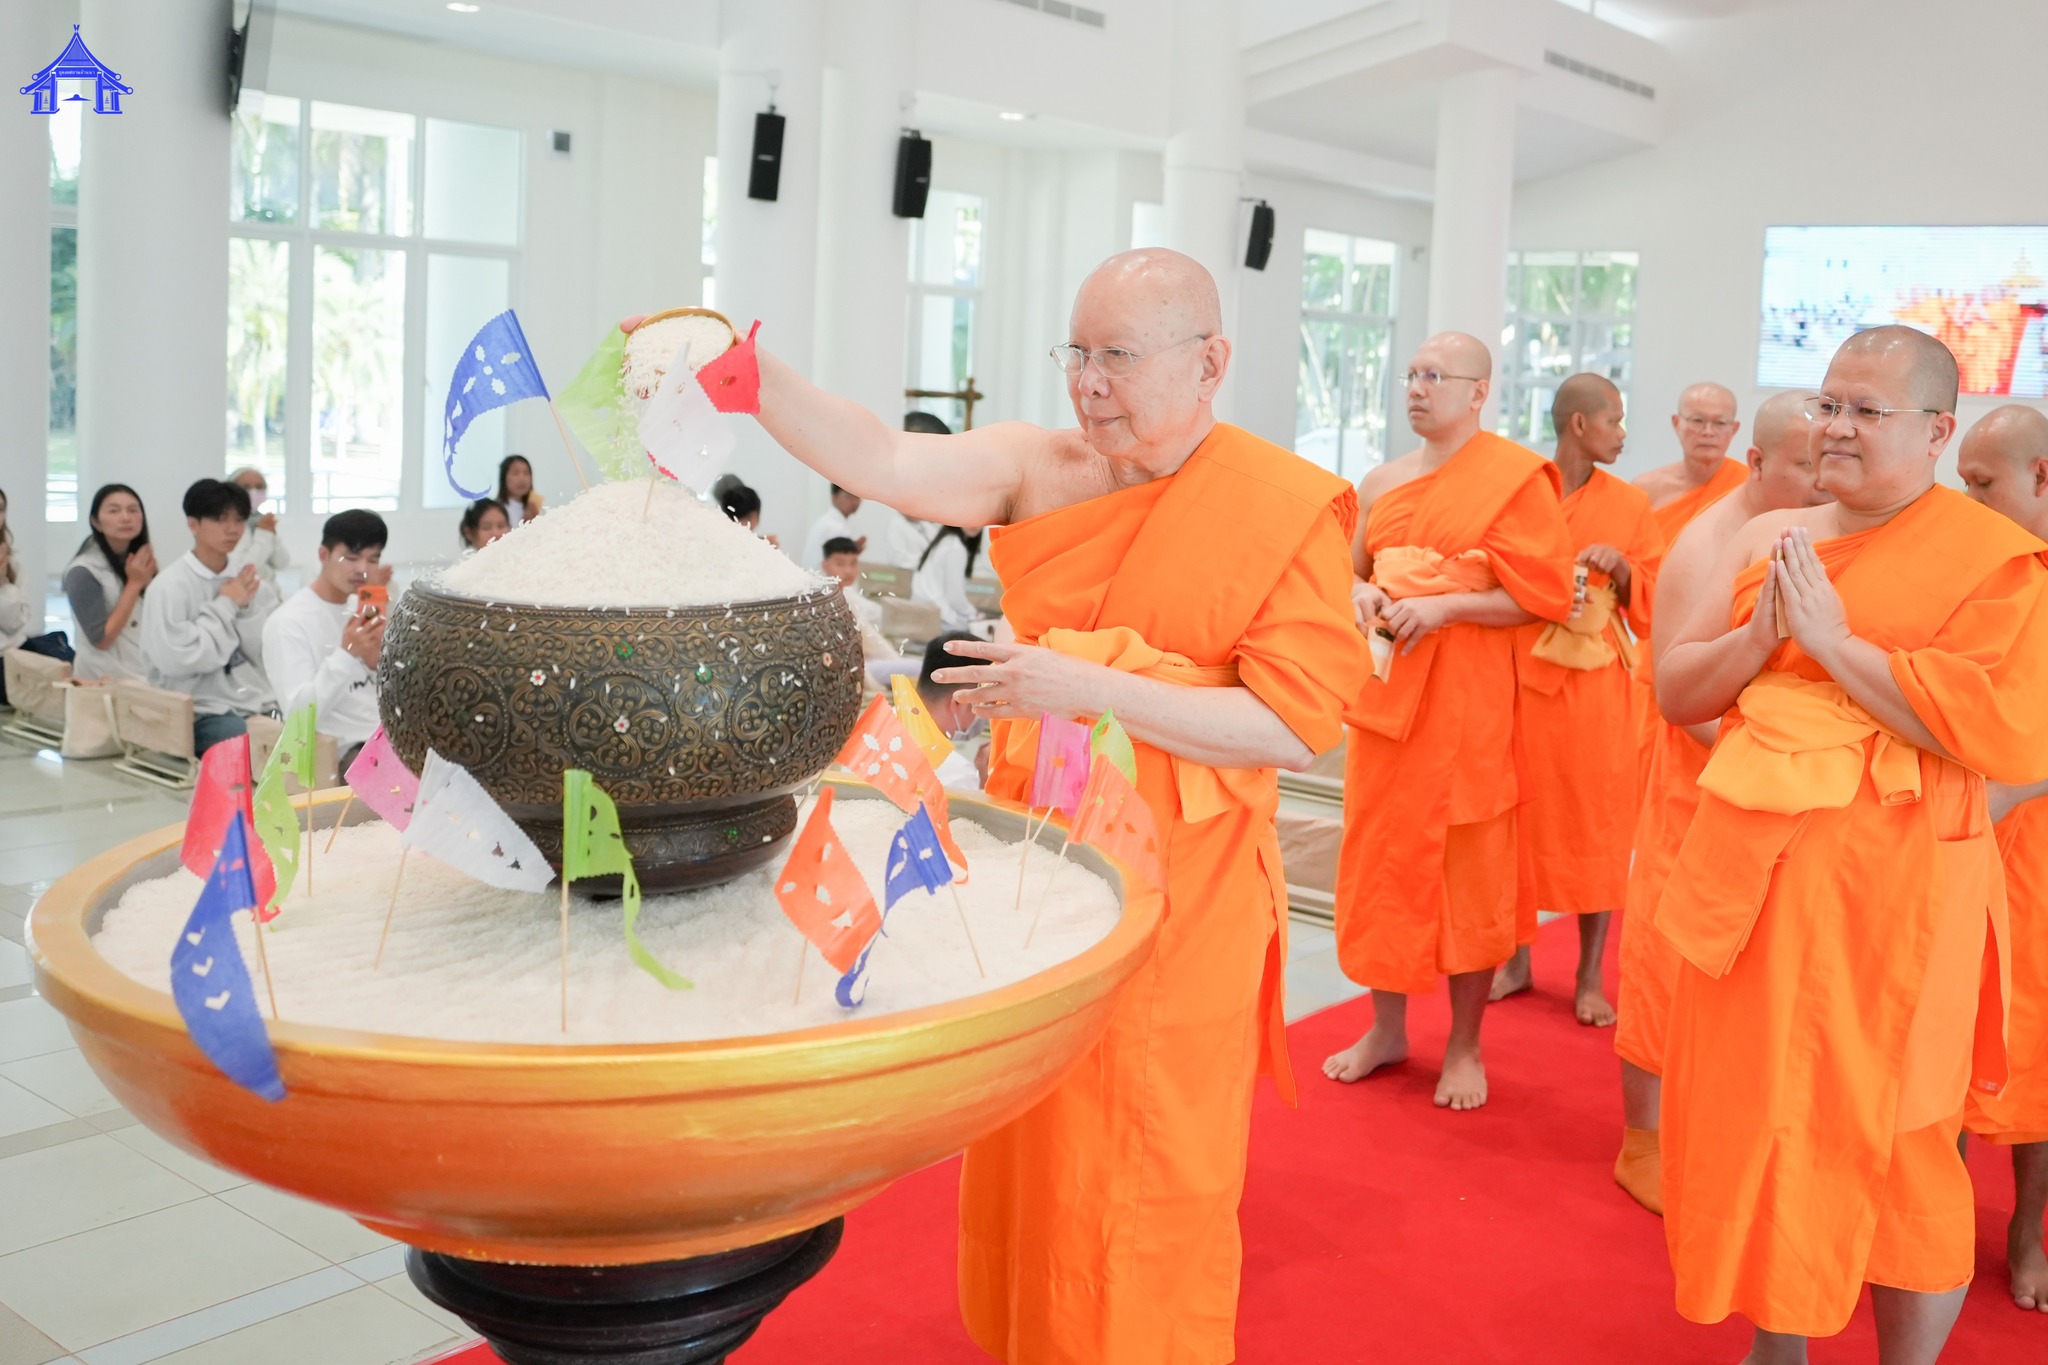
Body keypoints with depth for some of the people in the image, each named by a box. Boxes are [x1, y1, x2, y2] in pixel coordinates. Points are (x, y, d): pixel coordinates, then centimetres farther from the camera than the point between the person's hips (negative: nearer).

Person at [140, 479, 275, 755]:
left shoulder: (246, 580, 11)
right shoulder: (169, 586, -6)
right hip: (203, 713, -5)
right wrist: (226, 606, -9)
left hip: (257, 704, 5)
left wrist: (247, 606, -4)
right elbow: (176, 659, -17)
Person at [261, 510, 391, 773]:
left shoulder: (360, 609, 15)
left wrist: (377, 661, -5)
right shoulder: (287, 622, -6)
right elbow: (299, 713, -16)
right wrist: (347, 654, -24)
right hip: (341, 750, -7)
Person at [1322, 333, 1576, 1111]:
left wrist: (1444, 606, -18)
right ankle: (1387, 1029, 22)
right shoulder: (1382, 483, 12)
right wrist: (1361, 595, 0)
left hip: (1467, 695, -5)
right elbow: (1353, 571, 23)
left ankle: (1465, 1045, 14)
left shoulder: (1514, 478, -5)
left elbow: (1541, 596, -9)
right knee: (1380, 857, 8)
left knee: (1468, 866, 2)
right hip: (1384, 687, 6)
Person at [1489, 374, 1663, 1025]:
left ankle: (1590, 977, 12)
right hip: (1518, 678, 0)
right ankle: (1516, 960, 20)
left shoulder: (1630, 505, 5)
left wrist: (1623, 569, -11)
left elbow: (1656, 607, 7)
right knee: (1521, 819, 5)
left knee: (1594, 825, 1)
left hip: (1595, 687, 1)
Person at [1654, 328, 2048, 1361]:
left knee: (1889, 1142, 6)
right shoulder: (1767, 538, 10)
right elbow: (1675, 693, 9)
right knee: (1762, 1118, 14)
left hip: (1892, 895, -5)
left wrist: (1832, 639, -18)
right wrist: (1763, 633, -10)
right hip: (1756, 876, 5)